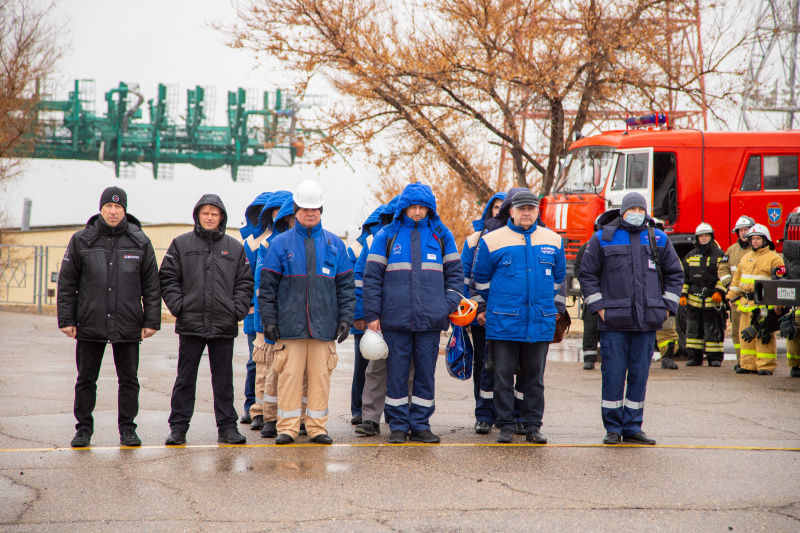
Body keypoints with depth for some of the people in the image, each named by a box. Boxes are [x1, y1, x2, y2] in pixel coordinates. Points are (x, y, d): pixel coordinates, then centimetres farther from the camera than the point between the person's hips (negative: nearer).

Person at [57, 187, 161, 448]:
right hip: (90, 325, 0)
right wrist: (66, 319, -1)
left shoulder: (140, 243, 3)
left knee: (129, 380, 5)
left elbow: (152, 286, 6)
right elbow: (67, 283, 4)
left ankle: (127, 429, 16)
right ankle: (83, 428, 16)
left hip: (128, 326, 0)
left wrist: (151, 321, 1)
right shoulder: (81, 241, 2)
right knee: (86, 380, 6)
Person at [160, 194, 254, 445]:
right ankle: (178, 427, 8)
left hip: (224, 326, 1)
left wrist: (238, 310, -2)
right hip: (190, 323, -1)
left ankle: (227, 427, 11)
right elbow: (168, 279, 5)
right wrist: (178, 306, -7)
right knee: (185, 379, 3)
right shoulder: (180, 245, 7)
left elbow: (245, 283, 11)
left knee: (224, 380, 6)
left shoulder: (235, 248, 10)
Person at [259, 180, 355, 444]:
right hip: (290, 324, -2)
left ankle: (317, 426, 8)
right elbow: (267, 286, 3)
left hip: (324, 324, 2)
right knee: (289, 374, -2)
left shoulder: (335, 244, 10)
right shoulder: (281, 243, 5)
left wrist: (345, 318, 2)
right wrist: (269, 320, -4)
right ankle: (288, 427, 3)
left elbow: (346, 285, 11)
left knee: (321, 375, 2)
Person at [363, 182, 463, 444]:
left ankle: (420, 424, 12)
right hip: (395, 318, -1)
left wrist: (450, 305, -1)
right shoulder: (387, 235, 5)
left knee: (426, 372, 4)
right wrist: (372, 314, -1)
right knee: (396, 373, 2)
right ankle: (398, 425, 9)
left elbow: (454, 272, 13)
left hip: (430, 319, 1)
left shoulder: (441, 235, 9)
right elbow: (372, 276, 4)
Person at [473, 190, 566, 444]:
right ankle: (506, 426, 7)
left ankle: (533, 426, 12)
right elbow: (481, 278, 10)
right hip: (504, 322, -2)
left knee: (535, 377, 6)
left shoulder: (553, 241, 8)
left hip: (540, 321, 2)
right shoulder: (492, 241, 0)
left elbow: (558, 277, 22)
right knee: (503, 375, 0)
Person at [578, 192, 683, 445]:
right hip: (613, 322, -2)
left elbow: (674, 274, 17)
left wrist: (667, 307, 8)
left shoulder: (659, 239, 10)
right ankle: (613, 428, 6)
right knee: (613, 374, -2)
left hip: (647, 322, 2)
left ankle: (633, 427, 12)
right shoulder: (602, 239, 3)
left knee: (639, 374, 4)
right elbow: (587, 275, 5)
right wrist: (599, 307, -3)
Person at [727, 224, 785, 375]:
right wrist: (732, 296, 23)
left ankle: (766, 366, -6)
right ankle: (748, 364, 14)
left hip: (764, 305, -7)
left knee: (764, 335, -8)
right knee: (746, 335, 8)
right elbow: (737, 278, 26)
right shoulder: (745, 258, 18)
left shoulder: (774, 259, -4)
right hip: (746, 304, 7)